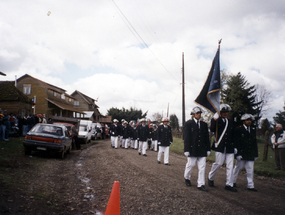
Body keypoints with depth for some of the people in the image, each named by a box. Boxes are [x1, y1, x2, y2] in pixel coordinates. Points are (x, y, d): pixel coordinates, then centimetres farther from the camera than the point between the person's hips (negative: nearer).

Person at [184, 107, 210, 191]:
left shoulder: (204, 124, 10)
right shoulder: (188, 124, -2)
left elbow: (207, 138, 13)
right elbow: (186, 137, -6)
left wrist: (208, 149, 9)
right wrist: (186, 149, -11)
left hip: (202, 150, 4)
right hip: (192, 149, -4)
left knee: (202, 167, 2)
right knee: (190, 165, 7)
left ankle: (201, 184, 8)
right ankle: (187, 178, 33)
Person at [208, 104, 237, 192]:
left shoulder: (231, 122, 16)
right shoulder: (217, 121, 1)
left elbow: (233, 135, 19)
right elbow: (212, 129, -17)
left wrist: (234, 147, 15)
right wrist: (214, 119, -26)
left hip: (230, 147, 5)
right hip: (220, 146, -5)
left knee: (230, 165, 3)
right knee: (218, 163, -5)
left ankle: (229, 185, 10)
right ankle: (210, 178, 19)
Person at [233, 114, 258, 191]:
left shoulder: (253, 130, 12)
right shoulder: (238, 130, -6)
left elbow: (255, 143, 16)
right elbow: (236, 143, -10)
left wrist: (256, 154, 13)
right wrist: (238, 153, -16)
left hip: (250, 155, 5)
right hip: (241, 154, -5)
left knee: (250, 170, 5)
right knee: (238, 168, 8)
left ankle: (250, 186, 12)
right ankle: (233, 181, 25)